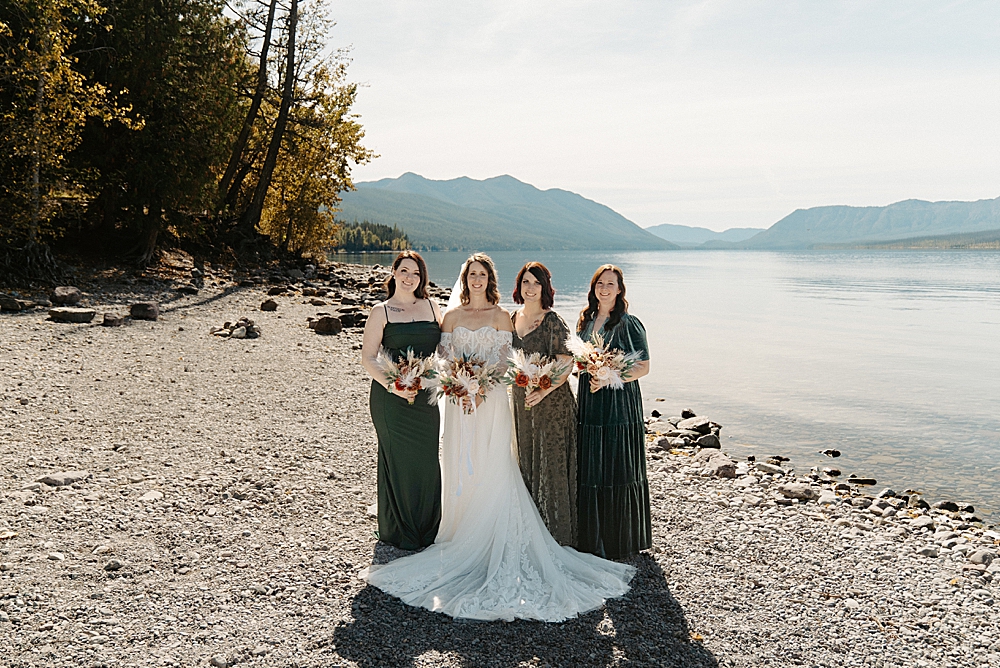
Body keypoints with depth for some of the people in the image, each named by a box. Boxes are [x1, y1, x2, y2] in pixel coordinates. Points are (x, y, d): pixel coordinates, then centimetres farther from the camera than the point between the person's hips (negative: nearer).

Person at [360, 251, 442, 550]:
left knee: (427, 458, 7)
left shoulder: (431, 307, 11)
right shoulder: (381, 311, 0)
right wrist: (391, 385, -18)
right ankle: (398, 531, 18)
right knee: (398, 459, 2)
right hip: (391, 398, -3)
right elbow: (368, 358, -4)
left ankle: (427, 528, 24)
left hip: (426, 396, 3)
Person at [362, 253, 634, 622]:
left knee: (491, 466, -4)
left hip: (491, 398, -2)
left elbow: (503, 359, -3)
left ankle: (492, 541, 3)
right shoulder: (452, 316, 10)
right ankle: (461, 537, 15)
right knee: (459, 466, 4)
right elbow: (443, 356, 5)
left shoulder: (500, 316, 4)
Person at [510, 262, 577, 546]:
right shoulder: (513, 319, 8)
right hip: (521, 401, 7)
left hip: (551, 402, -7)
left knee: (552, 463, -1)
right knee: (526, 462, 15)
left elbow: (566, 365, -17)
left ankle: (558, 532, 12)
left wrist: (544, 391, -27)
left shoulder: (553, 321, -12)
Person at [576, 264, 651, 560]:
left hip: (619, 401, -6)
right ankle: (592, 535, 24)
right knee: (589, 469, 10)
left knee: (618, 471, 2)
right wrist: (588, 373, 3)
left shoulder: (629, 324, -8)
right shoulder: (586, 320, 11)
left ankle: (620, 539, 16)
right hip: (589, 402, 6)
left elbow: (643, 367, -9)